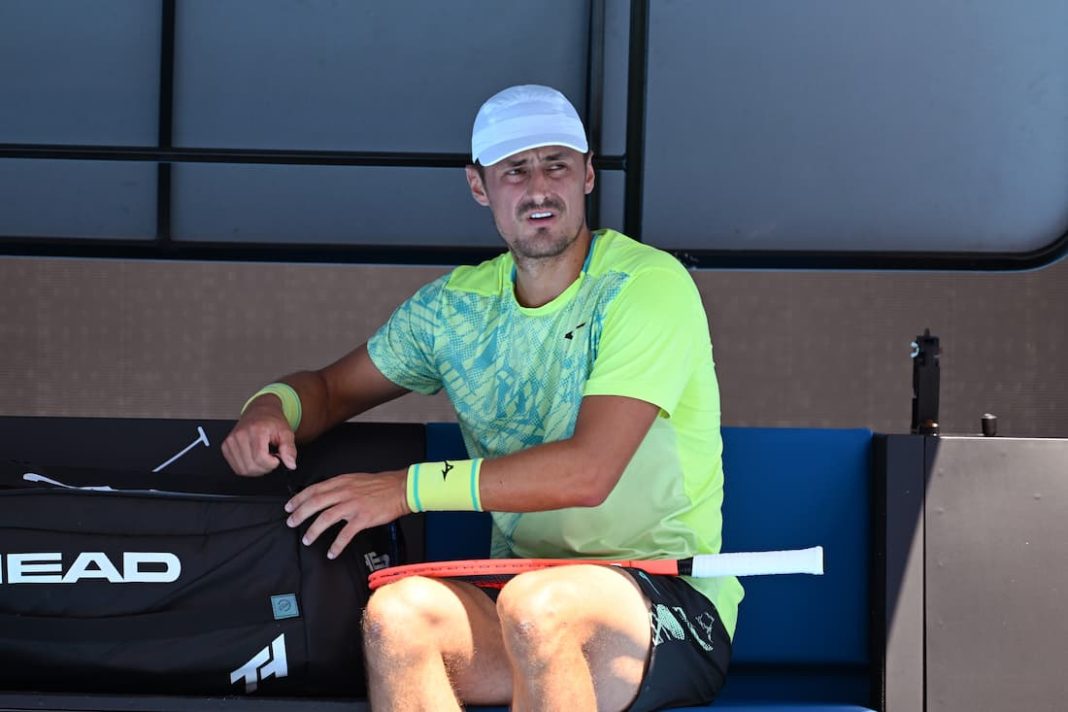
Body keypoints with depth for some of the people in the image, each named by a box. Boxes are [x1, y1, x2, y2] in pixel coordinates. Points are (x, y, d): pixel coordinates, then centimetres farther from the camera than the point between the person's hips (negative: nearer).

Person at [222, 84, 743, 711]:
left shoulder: (649, 286, -9)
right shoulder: (459, 304, 11)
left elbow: (588, 471, -20)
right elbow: (330, 388, 22)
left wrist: (409, 488, -21)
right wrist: (273, 408, -4)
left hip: (667, 592, -4)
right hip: (522, 593, 5)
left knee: (535, 603, -38)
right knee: (398, 611, -29)